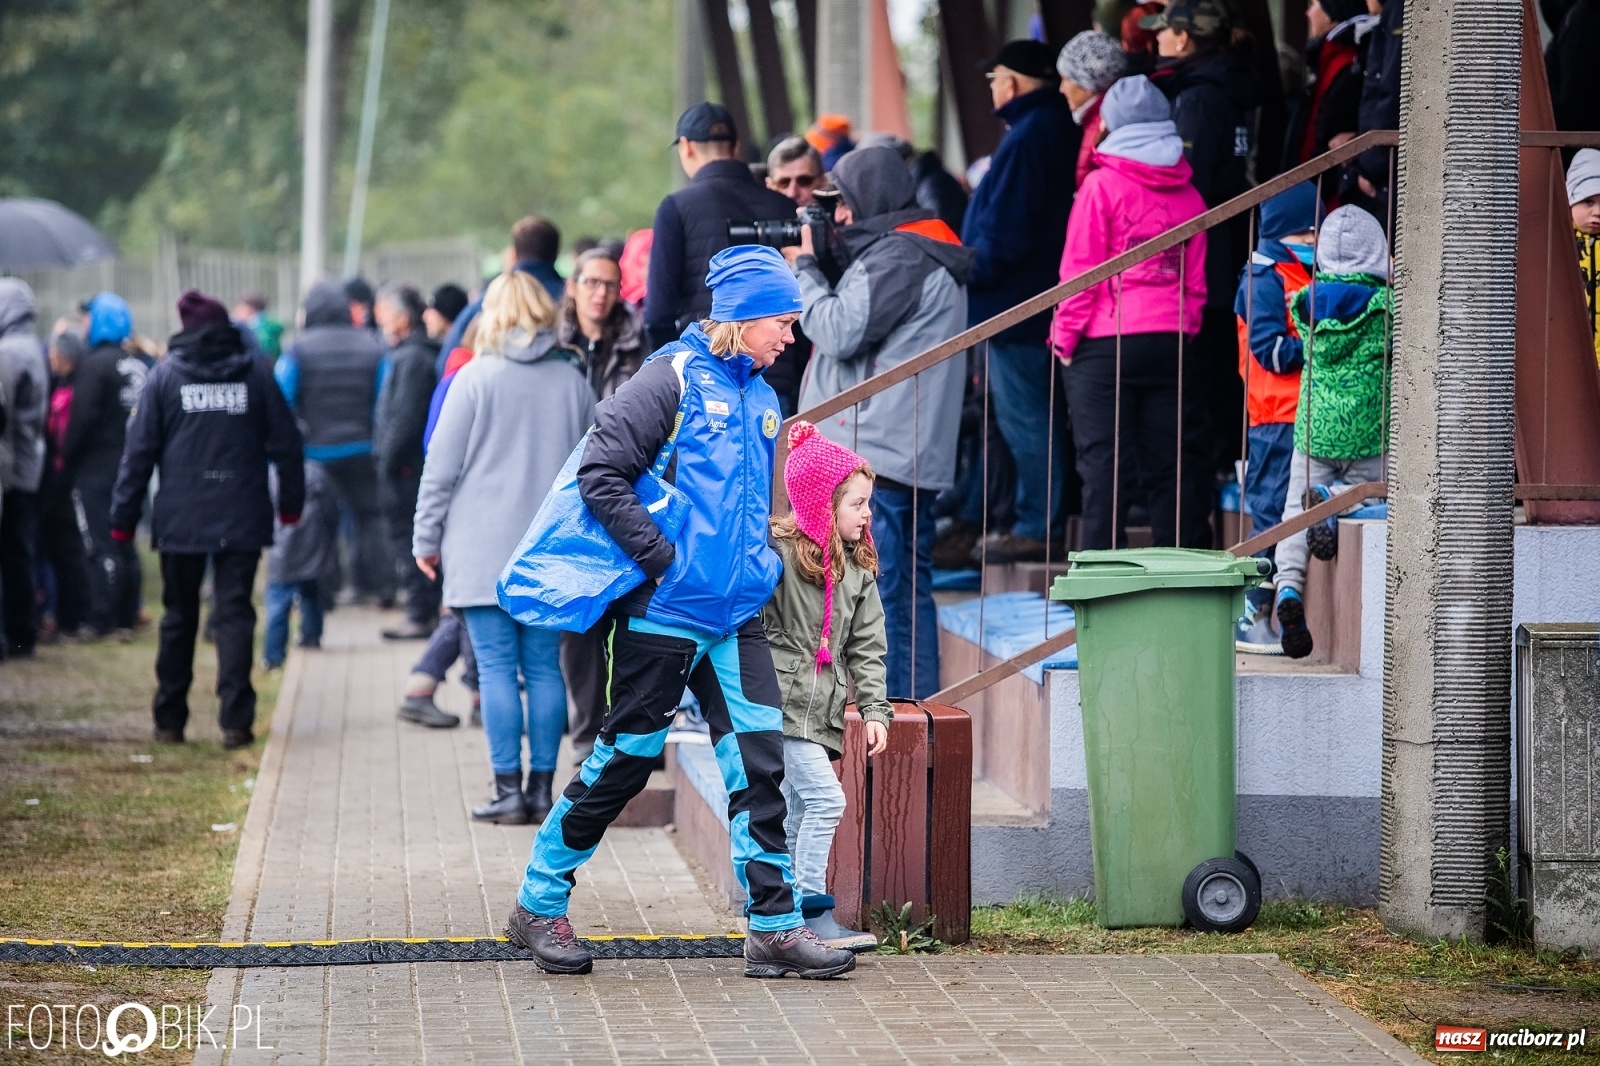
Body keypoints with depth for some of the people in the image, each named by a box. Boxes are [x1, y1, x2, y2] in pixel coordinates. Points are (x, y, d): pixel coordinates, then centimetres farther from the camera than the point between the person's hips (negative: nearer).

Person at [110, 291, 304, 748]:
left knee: (179, 617, 12)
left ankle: (169, 719, 17)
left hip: (180, 518, 0)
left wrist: (124, 516, 4)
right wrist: (291, 502, 14)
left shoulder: (166, 374, 1)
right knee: (235, 614, 0)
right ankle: (235, 719, -11)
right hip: (242, 518, 0)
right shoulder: (256, 372, 2)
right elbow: (285, 441, 4)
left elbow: (140, 449, 0)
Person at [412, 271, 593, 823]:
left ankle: (509, 790, -3)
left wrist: (426, 537, 5)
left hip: (485, 552, -4)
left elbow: (442, 466, -5)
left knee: (496, 669, -1)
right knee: (544, 668, 7)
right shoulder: (573, 380, 5)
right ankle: (541, 788, 8)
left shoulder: (476, 378, -7)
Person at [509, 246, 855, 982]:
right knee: (625, 761, 1)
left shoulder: (762, 399, 15)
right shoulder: (676, 377, -8)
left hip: (737, 617, 7)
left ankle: (775, 927, 0)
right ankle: (539, 906, 15)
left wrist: (763, 564, 12)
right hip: (665, 613, -7)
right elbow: (600, 475, -13)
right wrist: (663, 559, -17)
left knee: (759, 759, -2)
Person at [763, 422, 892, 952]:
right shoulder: (777, 552, -11)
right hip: (784, 703, -8)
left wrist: (874, 709, 2)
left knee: (796, 813, 11)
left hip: (821, 709, 8)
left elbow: (867, 647, 11)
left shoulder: (858, 568, 12)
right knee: (825, 797, -16)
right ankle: (813, 913, -13)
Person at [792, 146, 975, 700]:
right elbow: (851, 327, 21)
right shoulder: (930, 252, 20)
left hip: (874, 455, -10)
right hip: (917, 459, 10)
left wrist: (804, 268, -2)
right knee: (910, 595, 10)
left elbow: (840, 332, -14)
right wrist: (811, 270, 11)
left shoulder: (898, 256, -12)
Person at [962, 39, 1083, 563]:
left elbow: (1005, 232, -23)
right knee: (1035, 416, 16)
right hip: (1043, 296, 10)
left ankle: (1036, 526, -3)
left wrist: (968, 274, -10)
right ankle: (1037, 520, 22)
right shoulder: (1063, 131, 12)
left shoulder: (1026, 139, -19)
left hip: (1015, 301, -10)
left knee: (1024, 417, -6)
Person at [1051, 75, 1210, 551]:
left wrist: (1065, 335, 1)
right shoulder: (1186, 193, 9)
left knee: (1103, 465, -3)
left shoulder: (1102, 184, -6)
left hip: (1107, 345, -4)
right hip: (1171, 343, 4)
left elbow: (1081, 269, -7)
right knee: (1169, 465, 7)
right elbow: (1195, 280, 13)